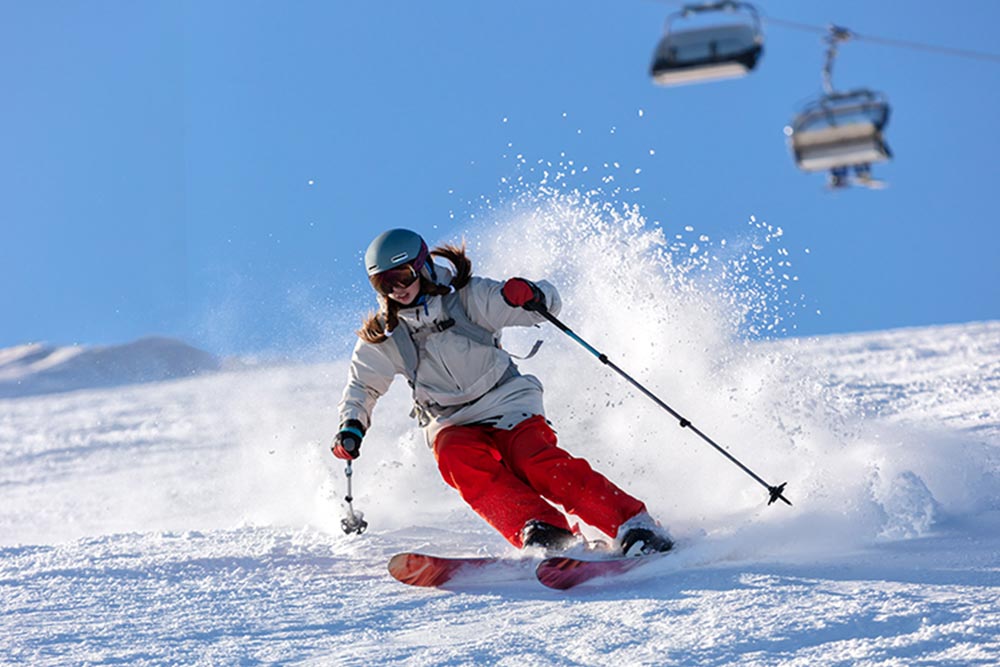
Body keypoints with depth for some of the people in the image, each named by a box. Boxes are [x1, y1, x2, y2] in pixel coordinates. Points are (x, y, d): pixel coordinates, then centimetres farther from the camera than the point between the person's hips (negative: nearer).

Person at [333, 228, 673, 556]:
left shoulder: (467, 298, -8)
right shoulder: (383, 336, 1)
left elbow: (548, 302, -8)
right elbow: (362, 386, 17)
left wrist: (530, 295, -32)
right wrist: (351, 426, -2)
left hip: (507, 405, -2)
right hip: (452, 424, 3)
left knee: (536, 462, -30)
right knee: (456, 459, -32)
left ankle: (633, 526, -31)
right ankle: (543, 532, -42)